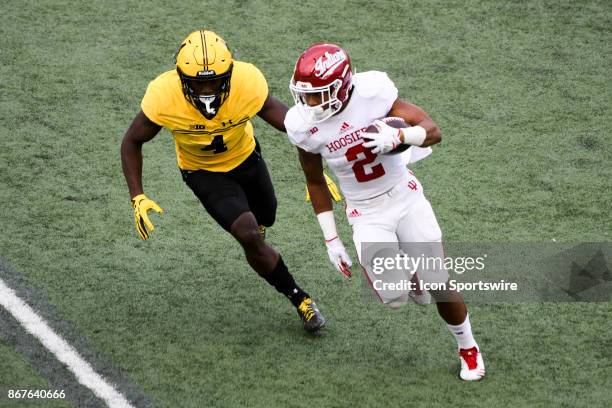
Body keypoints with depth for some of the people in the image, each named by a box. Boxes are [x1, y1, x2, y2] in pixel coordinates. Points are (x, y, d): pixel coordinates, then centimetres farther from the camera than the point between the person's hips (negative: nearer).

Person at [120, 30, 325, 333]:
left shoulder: (249, 83, -35)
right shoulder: (162, 97, -35)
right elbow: (132, 142, -17)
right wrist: (137, 198, -24)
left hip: (245, 157, 2)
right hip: (203, 172, -2)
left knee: (265, 218, 25)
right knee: (249, 237, -17)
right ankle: (298, 298, 5)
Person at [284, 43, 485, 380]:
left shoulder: (372, 93, -21)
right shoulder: (303, 125, -15)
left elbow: (433, 131, -16)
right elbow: (315, 182, 1)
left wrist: (398, 136, -37)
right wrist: (331, 238, 1)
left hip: (405, 198, -1)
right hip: (367, 215, 1)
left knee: (439, 287, -1)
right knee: (394, 296, -16)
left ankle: (468, 348, 28)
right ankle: (410, 277, 22)